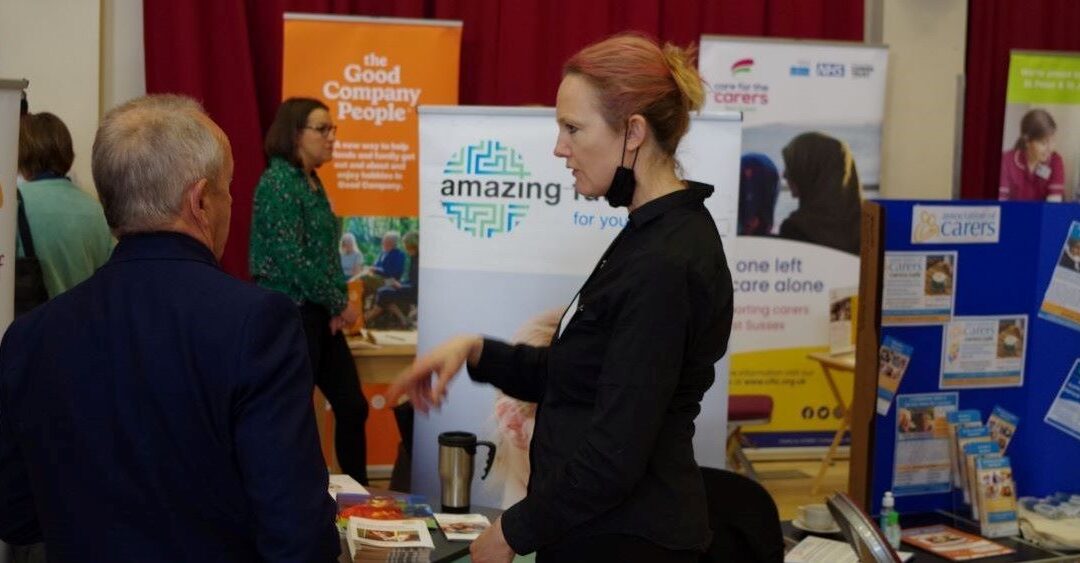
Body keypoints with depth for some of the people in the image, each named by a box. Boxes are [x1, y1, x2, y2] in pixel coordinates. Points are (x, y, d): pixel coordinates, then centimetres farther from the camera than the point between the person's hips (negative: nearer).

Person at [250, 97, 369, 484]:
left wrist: (337, 304, 0)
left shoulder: (313, 182, 13)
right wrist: (340, 303, -12)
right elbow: (291, 259, -20)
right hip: (290, 313, -9)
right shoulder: (278, 182, -14)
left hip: (318, 314, 9)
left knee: (352, 406, 11)